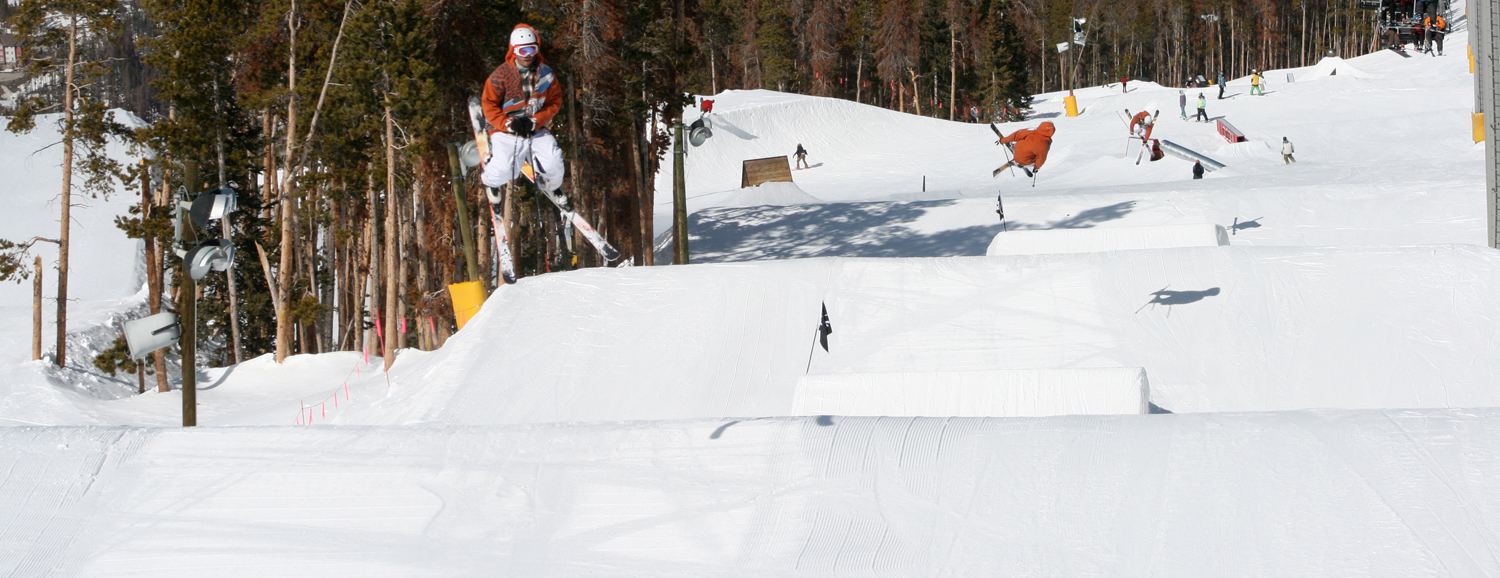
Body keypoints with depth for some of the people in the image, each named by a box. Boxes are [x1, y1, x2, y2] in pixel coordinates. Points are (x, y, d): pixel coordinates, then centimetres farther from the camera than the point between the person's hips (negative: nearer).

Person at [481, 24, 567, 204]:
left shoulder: (545, 74, 1)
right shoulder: (501, 75, -8)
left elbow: (554, 103, 3)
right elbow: (490, 106, -4)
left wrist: (534, 122, -12)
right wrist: (509, 124, -18)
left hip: (536, 130, 2)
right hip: (506, 132, -2)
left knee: (553, 163, -20)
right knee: (504, 170, -23)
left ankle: (552, 187, 20)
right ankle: (489, 180, 18)